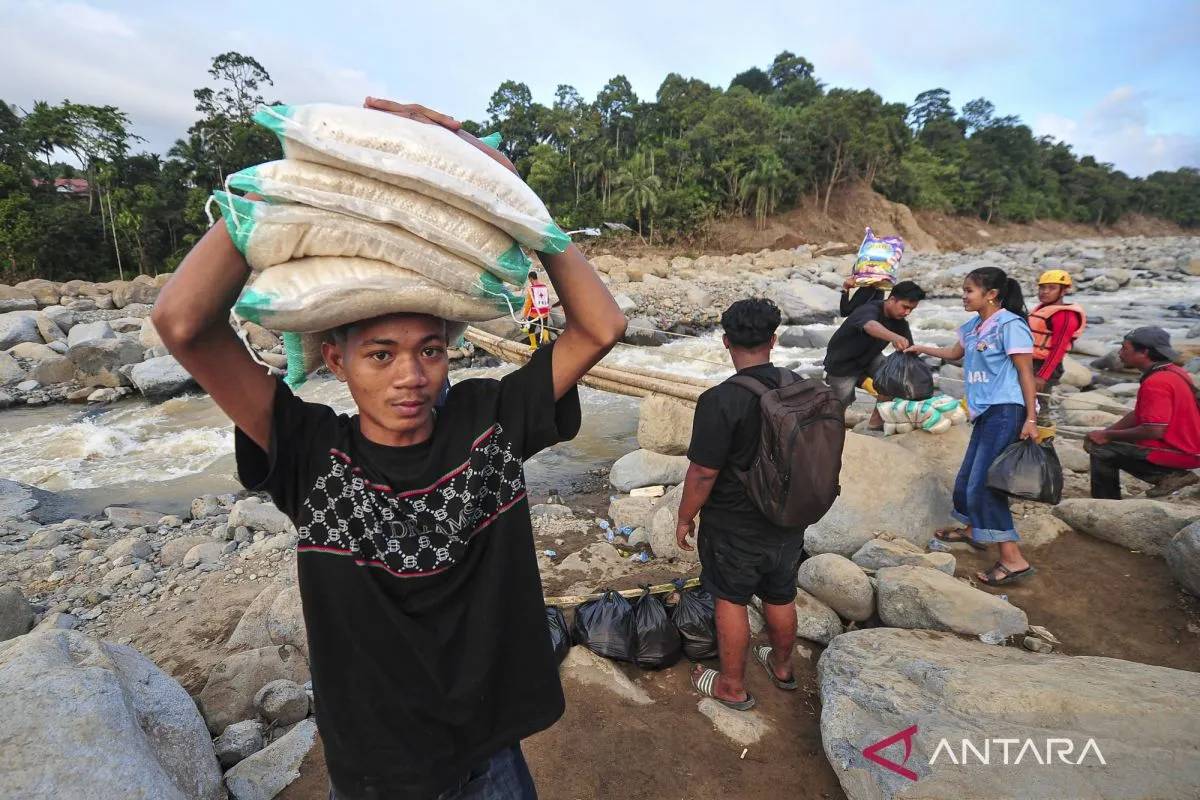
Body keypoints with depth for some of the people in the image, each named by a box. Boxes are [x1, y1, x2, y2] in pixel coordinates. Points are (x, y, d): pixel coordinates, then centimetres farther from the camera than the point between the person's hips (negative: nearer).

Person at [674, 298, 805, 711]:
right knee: (781, 597, 23)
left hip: (735, 527, -5)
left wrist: (685, 518, -7)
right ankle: (782, 666, 46)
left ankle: (733, 687, 30)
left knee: (731, 600, 13)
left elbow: (703, 473, -23)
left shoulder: (720, 401, -26)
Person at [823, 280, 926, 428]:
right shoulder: (870, 310, -31)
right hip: (842, 364, -6)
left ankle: (876, 421, -4)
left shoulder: (900, 322, -8)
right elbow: (870, 326, -56)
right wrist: (894, 337, -76)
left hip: (869, 358, 6)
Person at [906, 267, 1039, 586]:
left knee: (984, 482, -13)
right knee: (969, 475, 17)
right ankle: (973, 530, 40)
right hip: (985, 411, 9)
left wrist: (1031, 419, -18)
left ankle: (1013, 559, -8)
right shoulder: (972, 327, 12)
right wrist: (921, 349, 34)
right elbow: (954, 353, 34)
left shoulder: (1010, 325, -12)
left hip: (1006, 411, -9)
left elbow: (1026, 373, -14)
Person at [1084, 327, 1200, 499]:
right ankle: (1171, 475, 9)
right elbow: (1137, 415, 13)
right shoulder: (1172, 372, 11)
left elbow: (1154, 431, -30)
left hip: (1177, 452, -11)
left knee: (1101, 451, -14)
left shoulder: (1156, 383, -25)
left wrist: (1107, 435, -16)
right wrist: (1103, 433, 3)